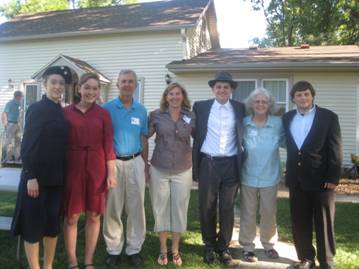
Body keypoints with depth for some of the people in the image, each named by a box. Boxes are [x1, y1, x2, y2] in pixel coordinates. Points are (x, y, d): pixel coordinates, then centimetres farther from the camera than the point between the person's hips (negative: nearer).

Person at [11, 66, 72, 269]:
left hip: (57, 177, 6)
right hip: (37, 176, -6)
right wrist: (31, 176, -18)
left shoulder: (63, 112, 9)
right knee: (33, 222, 5)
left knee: (53, 222, 14)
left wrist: (65, 175, 10)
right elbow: (27, 145, -13)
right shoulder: (36, 109, -9)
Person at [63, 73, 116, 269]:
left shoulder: (103, 114, 2)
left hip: (97, 168, 1)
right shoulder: (67, 112, 2)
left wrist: (111, 173, -3)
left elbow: (108, 145, 0)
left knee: (94, 215, 8)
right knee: (71, 217, 6)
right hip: (72, 167, 0)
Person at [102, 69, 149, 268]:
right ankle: (113, 249, 19)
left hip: (135, 162, 2)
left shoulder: (141, 110, 8)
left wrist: (145, 165, 8)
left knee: (136, 207, 6)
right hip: (112, 162, -2)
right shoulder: (107, 108, 0)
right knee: (112, 208, 5)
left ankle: (134, 249, 20)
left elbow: (144, 139, 11)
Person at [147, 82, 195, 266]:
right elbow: (145, 135, 6)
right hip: (159, 170, 0)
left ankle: (175, 250, 27)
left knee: (179, 209, 9)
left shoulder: (191, 117, -1)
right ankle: (163, 250, 27)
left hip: (183, 171, 0)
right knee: (160, 209, 9)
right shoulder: (156, 115, -2)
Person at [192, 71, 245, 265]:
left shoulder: (240, 108, 5)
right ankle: (209, 246, 27)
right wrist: (196, 163, 1)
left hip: (231, 165, 1)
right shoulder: (200, 107, 3)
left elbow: (243, 135, 10)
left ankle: (223, 247, 26)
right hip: (208, 164, 0)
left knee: (227, 208, 9)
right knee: (207, 208, 9)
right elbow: (195, 133, 7)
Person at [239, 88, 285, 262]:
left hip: (270, 177, 1)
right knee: (248, 213, 10)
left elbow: (285, 142, 5)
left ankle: (269, 245, 34)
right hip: (248, 176, 0)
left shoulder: (278, 123, -5)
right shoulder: (244, 123, -5)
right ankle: (247, 247, 25)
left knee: (269, 213, 14)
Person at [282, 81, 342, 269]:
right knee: (300, 222, 11)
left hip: (321, 179, -4)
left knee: (324, 223, 7)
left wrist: (333, 178, -12)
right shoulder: (287, 118, 8)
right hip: (297, 179, 4)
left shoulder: (328, 117, -4)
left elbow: (335, 150, -7)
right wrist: (289, 175, 4)